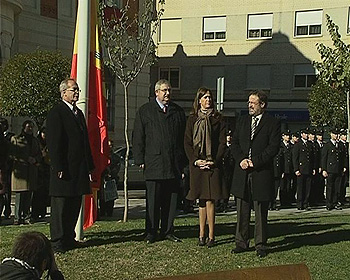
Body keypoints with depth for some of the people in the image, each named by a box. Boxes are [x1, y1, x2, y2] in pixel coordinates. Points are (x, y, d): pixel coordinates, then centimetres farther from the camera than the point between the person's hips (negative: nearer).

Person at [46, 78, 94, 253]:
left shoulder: (78, 113, 19)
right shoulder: (56, 113, -8)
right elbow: (53, 143, -13)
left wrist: (89, 166, 16)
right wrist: (58, 168, -18)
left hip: (79, 170, 8)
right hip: (64, 170, -8)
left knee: (74, 206, 13)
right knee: (60, 207, -1)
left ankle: (69, 238, 22)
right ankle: (57, 242, 6)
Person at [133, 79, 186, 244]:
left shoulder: (178, 111, 14)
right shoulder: (145, 111, 6)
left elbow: (184, 137, 15)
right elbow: (138, 138, 3)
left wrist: (183, 161, 8)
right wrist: (140, 160, -4)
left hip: (174, 164, 3)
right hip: (153, 163, -3)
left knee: (171, 200, 7)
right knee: (153, 201, 2)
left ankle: (167, 231, 17)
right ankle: (151, 233, 10)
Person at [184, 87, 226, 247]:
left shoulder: (217, 119, 5)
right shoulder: (192, 119, 9)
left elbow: (222, 143, 2)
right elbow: (187, 143, 6)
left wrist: (214, 161, -9)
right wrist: (195, 160, -6)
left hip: (213, 164, -2)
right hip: (197, 164, 2)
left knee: (210, 200, -6)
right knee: (202, 201, 6)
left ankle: (210, 236, -2)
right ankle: (202, 235, 11)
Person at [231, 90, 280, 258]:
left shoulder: (273, 123, 0)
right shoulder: (242, 121, 14)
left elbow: (273, 148, -8)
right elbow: (234, 143, 11)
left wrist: (254, 161, -14)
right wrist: (241, 160, -7)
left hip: (261, 173, -4)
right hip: (242, 172, 4)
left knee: (261, 212, 4)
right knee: (242, 211, 8)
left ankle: (261, 245, 13)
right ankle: (241, 242, 17)